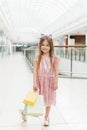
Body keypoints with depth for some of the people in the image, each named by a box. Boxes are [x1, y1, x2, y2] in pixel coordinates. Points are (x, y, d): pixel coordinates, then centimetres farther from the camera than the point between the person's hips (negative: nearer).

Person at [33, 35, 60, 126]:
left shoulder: (54, 58, -7)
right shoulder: (38, 58, -6)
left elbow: (56, 71, -5)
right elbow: (35, 71, -7)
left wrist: (56, 83, -5)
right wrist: (35, 83, -10)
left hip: (50, 81, 1)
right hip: (40, 80, 0)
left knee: (48, 98, 12)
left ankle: (46, 117, 28)